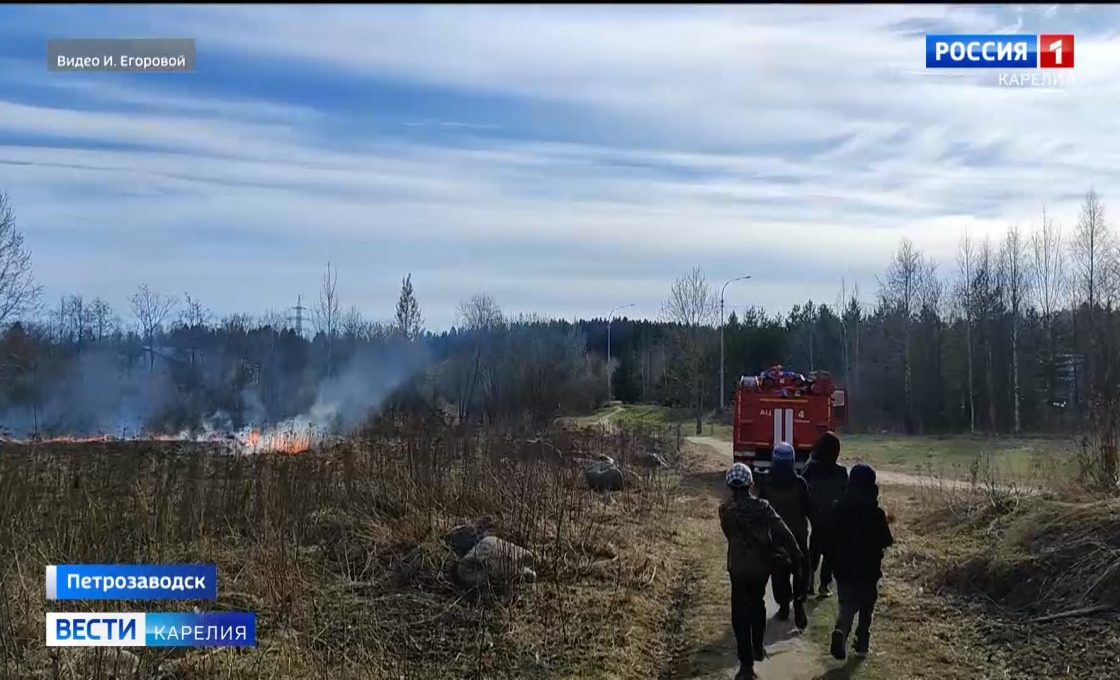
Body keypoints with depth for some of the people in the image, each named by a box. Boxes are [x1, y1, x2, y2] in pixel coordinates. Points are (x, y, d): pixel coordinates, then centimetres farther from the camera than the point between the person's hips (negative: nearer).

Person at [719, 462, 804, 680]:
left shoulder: (725, 509, -11)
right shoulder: (762, 507, -13)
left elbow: (729, 534, 0)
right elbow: (783, 532, -14)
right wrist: (796, 553, -3)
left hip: (738, 568, -2)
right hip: (761, 566, 2)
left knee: (740, 613, 5)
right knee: (757, 604, 26)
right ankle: (758, 648, 38)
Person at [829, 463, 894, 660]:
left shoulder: (839, 508, -6)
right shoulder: (876, 513, -16)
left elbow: (832, 537, 0)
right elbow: (886, 541, -8)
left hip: (844, 568, 2)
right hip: (868, 569, -2)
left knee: (847, 604, 9)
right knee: (866, 607, 16)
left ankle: (841, 632, -17)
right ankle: (862, 644, 23)